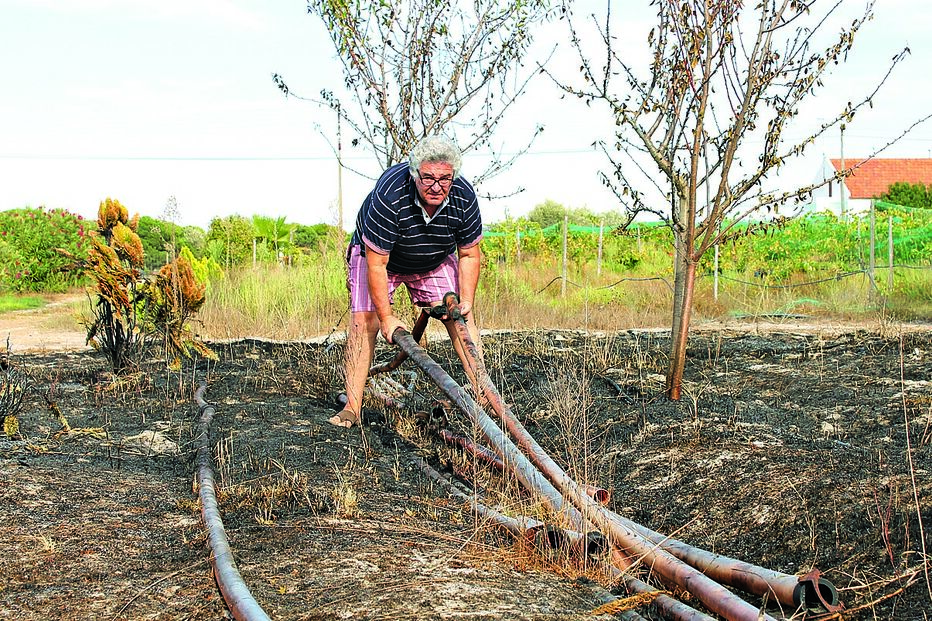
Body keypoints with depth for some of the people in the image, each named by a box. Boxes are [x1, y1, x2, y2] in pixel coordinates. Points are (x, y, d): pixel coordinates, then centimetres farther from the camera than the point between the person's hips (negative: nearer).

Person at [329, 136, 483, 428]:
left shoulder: (464, 197, -26)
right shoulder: (389, 196, -39)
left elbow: (469, 254, -9)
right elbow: (376, 263, -32)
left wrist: (466, 301, -18)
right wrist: (387, 318, -28)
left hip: (436, 260, 3)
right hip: (376, 253, -3)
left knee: (461, 317, -7)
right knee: (363, 322, -15)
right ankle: (352, 407, -10)